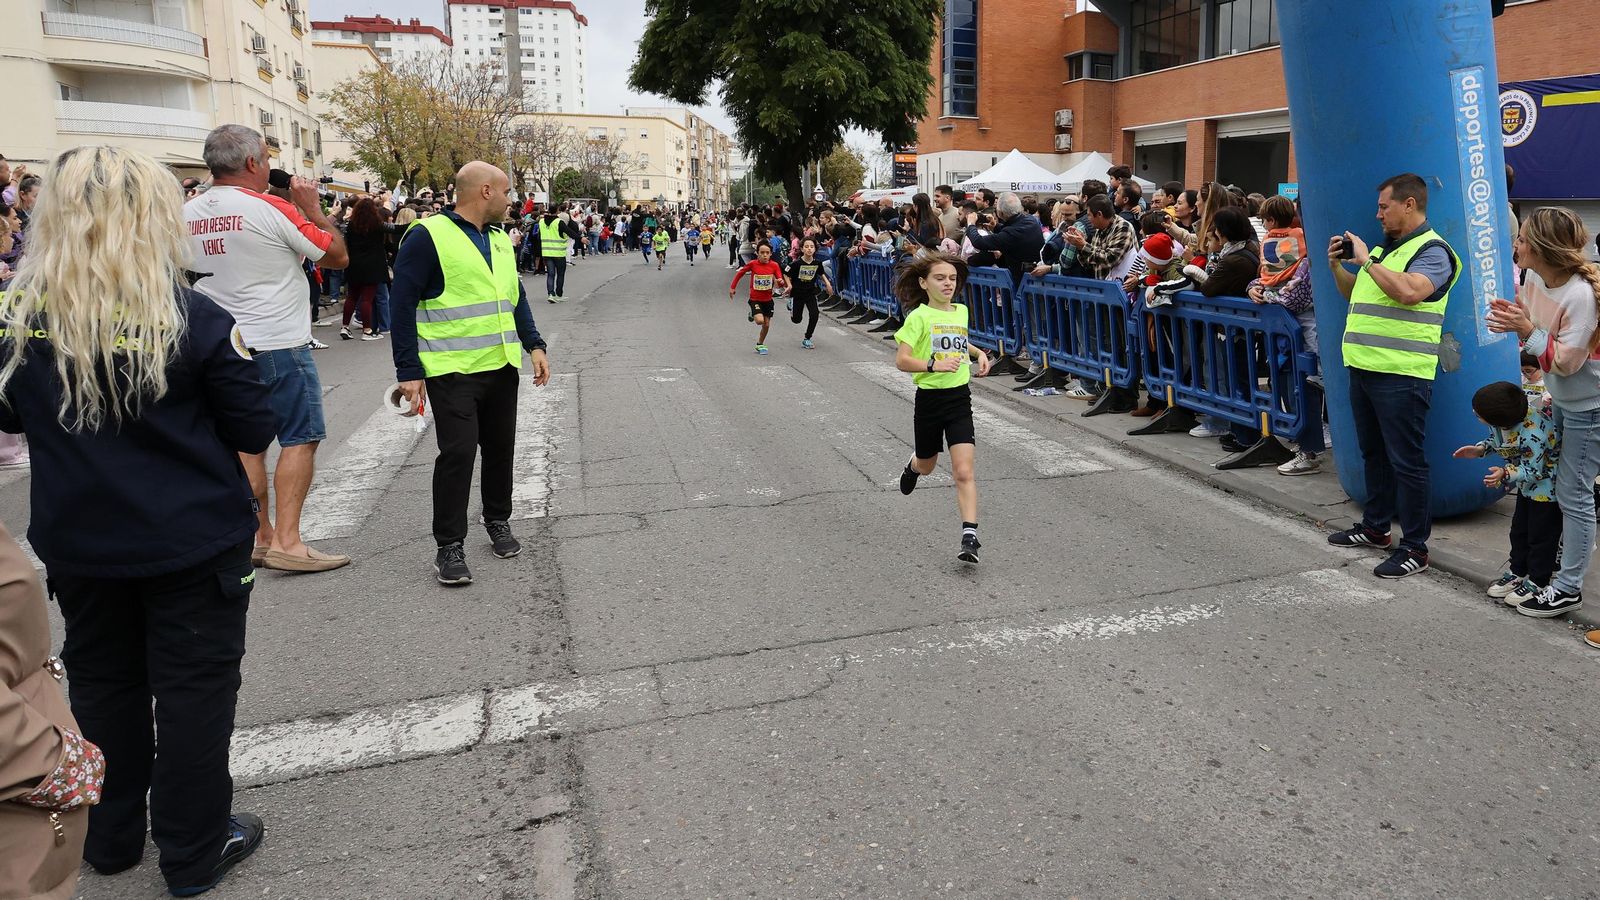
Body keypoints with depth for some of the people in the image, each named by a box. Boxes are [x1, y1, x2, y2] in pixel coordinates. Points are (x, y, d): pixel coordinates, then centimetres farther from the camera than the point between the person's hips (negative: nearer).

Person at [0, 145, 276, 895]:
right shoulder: (193, 319, -19)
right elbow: (255, 430, -12)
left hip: (77, 543, 4)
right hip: (192, 543, -4)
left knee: (102, 683, 21)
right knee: (193, 689, 9)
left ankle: (109, 836, 37)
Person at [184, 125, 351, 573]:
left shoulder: (187, 213, 5)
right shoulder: (273, 210, -14)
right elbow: (338, 256, -7)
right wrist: (312, 207, 4)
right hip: (279, 343, -7)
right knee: (300, 438, -1)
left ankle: (259, 536, 18)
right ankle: (286, 540, -5)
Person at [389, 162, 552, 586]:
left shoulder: (500, 240, 15)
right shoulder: (429, 237, -9)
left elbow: (516, 298, 23)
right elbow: (402, 305, -10)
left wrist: (534, 345, 10)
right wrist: (408, 371, -13)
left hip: (502, 367, 7)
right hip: (452, 372, -7)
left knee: (500, 447, 13)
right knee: (457, 452, -7)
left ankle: (498, 521, 32)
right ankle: (449, 546, 4)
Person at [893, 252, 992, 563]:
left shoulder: (961, 311, 7)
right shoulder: (919, 316, -11)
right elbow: (901, 360, -18)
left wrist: (979, 353, 13)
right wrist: (933, 364, -32)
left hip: (960, 398, 2)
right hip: (929, 399, -2)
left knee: (964, 471, -10)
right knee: (927, 466, 20)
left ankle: (969, 536, -12)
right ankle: (913, 465, 58)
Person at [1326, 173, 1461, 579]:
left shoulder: (1432, 251, -9)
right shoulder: (1383, 249, 17)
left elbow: (1408, 291, -28)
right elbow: (1354, 294, 28)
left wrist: (1365, 260, -18)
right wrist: (1337, 265, 11)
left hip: (1401, 375, -9)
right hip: (1364, 368, 9)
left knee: (1405, 461, -4)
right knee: (1373, 452, 18)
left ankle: (1414, 548, 4)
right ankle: (1375, 526, 32)